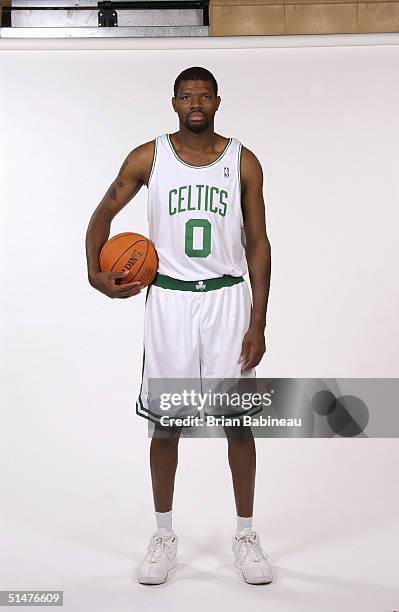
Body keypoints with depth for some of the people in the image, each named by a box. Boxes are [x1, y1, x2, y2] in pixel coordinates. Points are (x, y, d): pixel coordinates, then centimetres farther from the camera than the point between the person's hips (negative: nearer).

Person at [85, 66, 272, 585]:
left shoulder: (243, 162, 3)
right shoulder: (147, 158, 2)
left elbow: (258, 243, 4)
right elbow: (103, 214, 12)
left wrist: (258, 322, -2)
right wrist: (95, 272, -5)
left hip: (228, 298, 0)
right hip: (168, 299, 0)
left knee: (239, 420, 3)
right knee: (165, 422, 5)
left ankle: (245, 534, 20)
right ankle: (164, 535, 22)